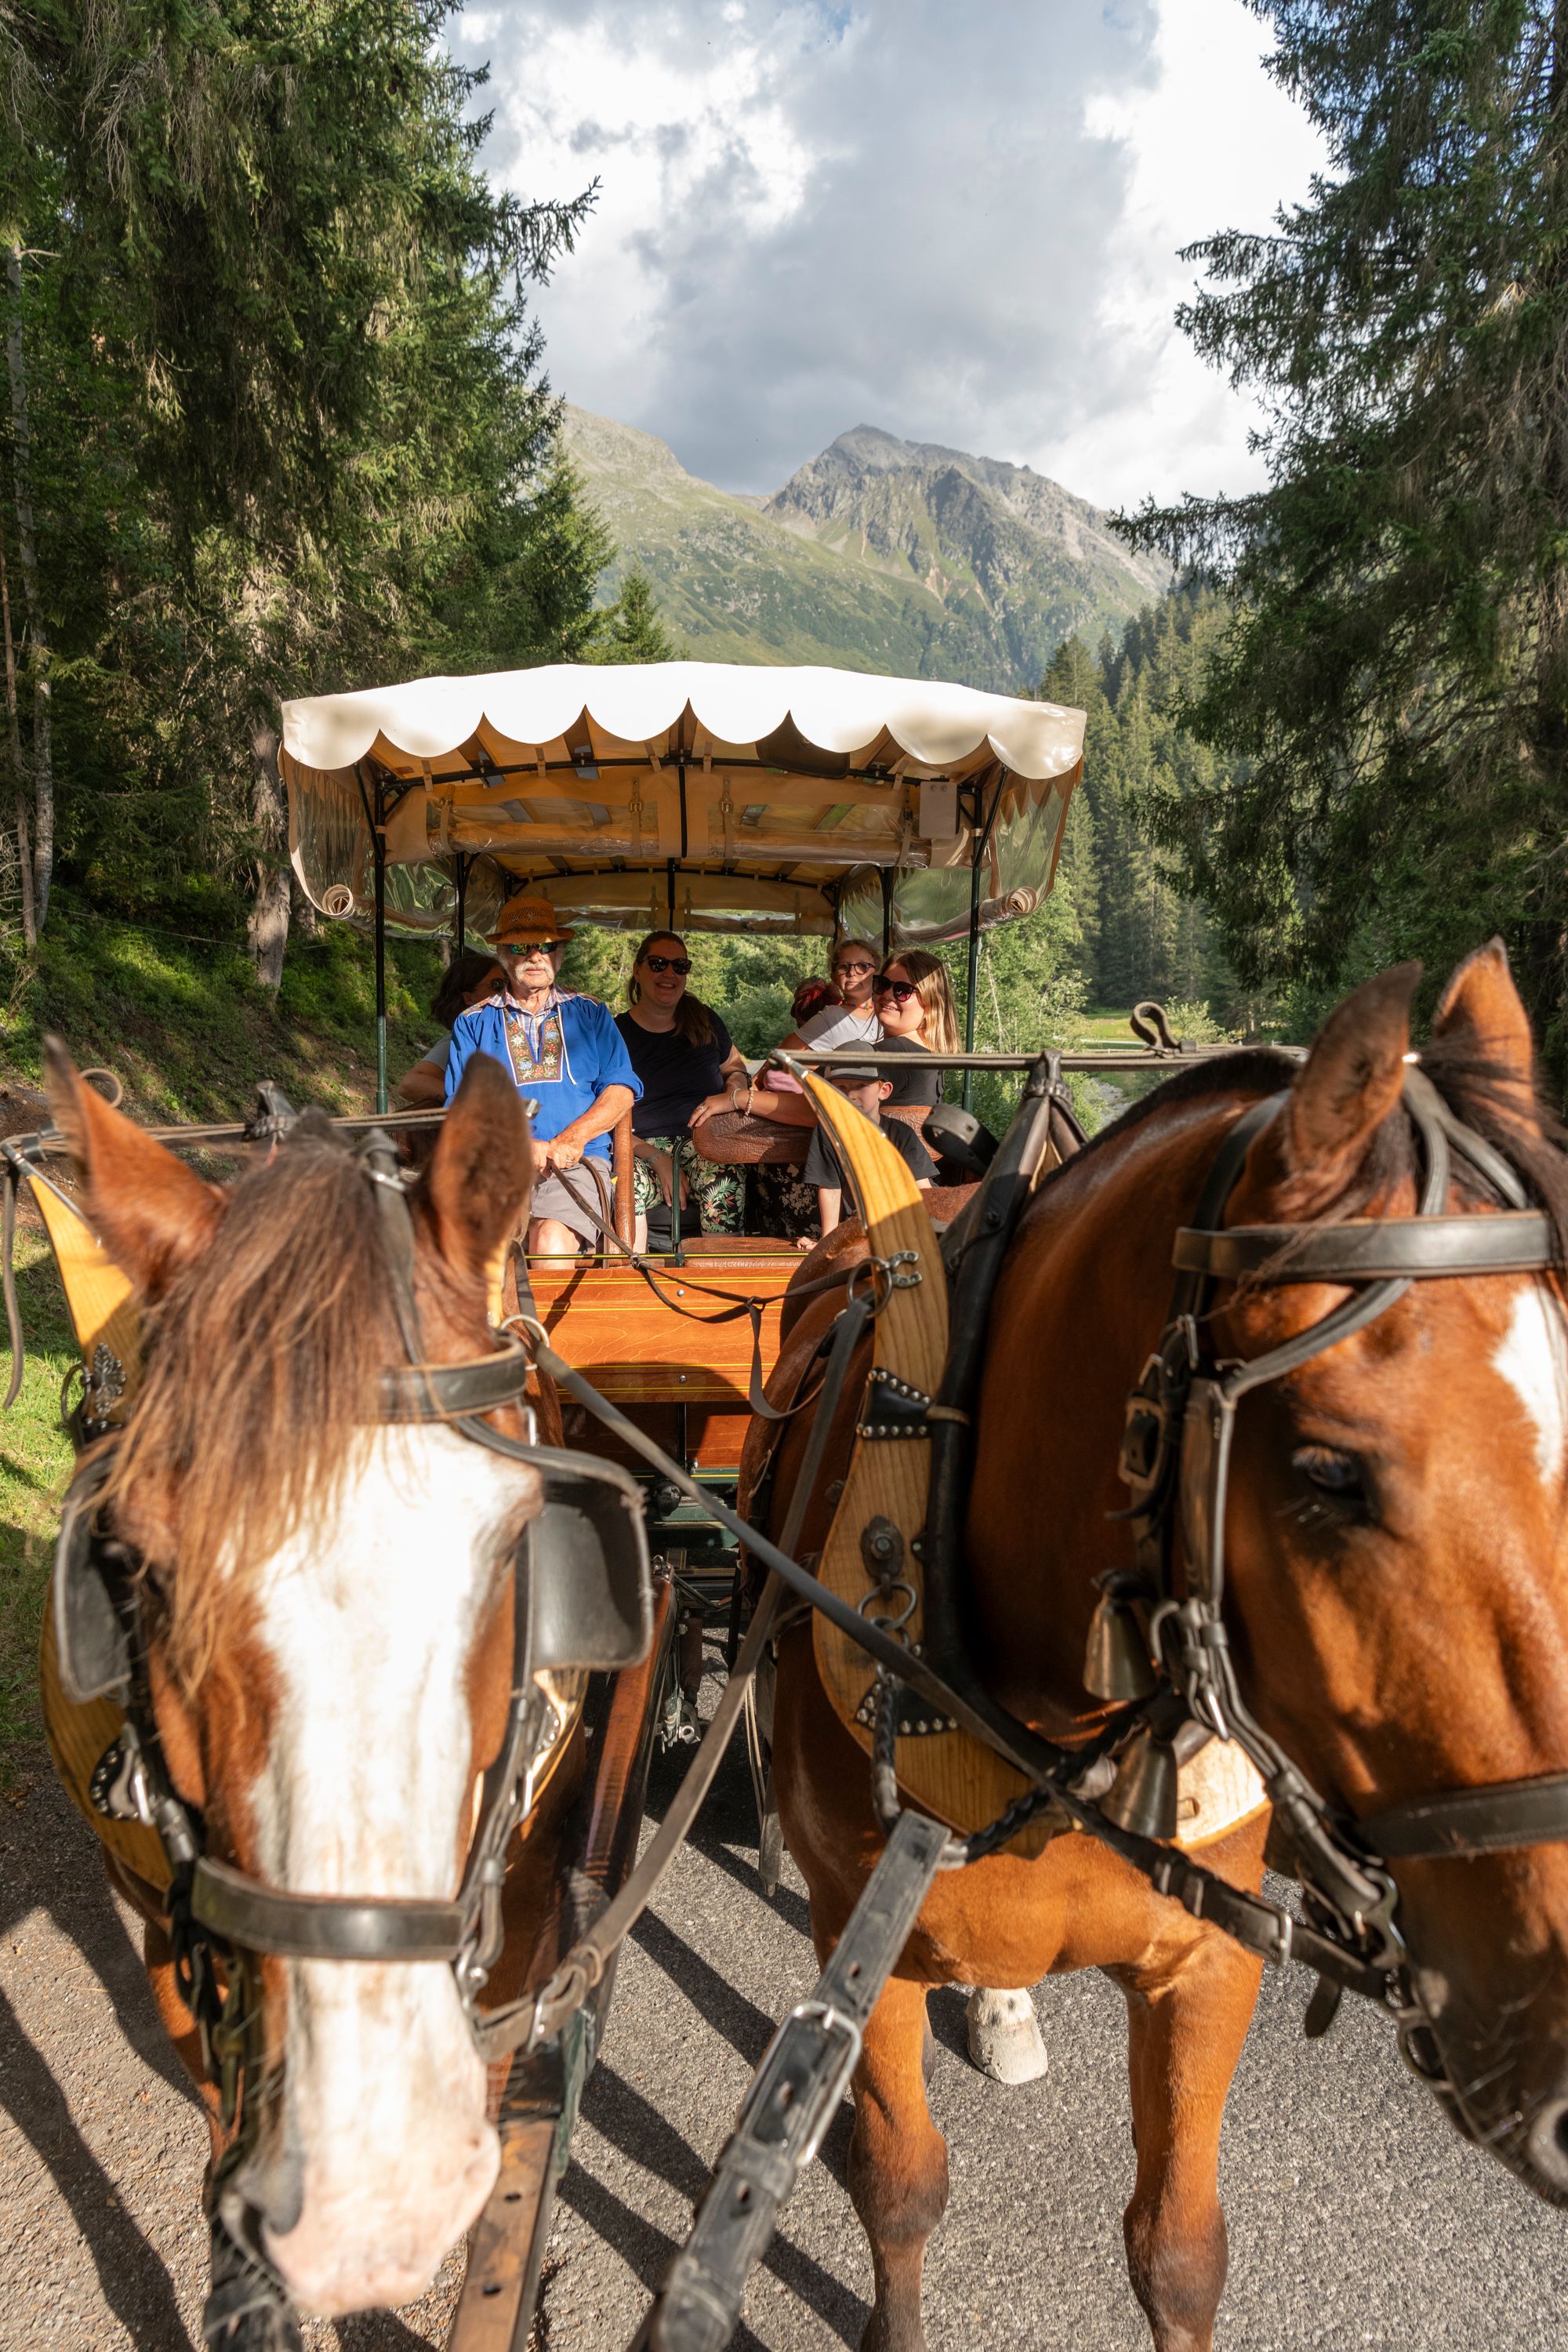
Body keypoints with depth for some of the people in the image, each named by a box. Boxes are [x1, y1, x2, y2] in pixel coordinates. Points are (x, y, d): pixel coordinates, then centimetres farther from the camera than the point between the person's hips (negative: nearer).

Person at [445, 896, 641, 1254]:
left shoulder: (591, 1014, 19)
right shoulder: (473, 1024, 17)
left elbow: (622, 1088, 8)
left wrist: (573, 1137, -10)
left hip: (579, 1162, 0)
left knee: (552, 1239, -32)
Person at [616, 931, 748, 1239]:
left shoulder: (703, 1020, 13)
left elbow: (734, 1065, 30)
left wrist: (733, 1092, 4)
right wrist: (657, 1159, -14)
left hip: (706, 1142, 2)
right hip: (642, 1148, -2)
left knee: (725, 1181, -33)